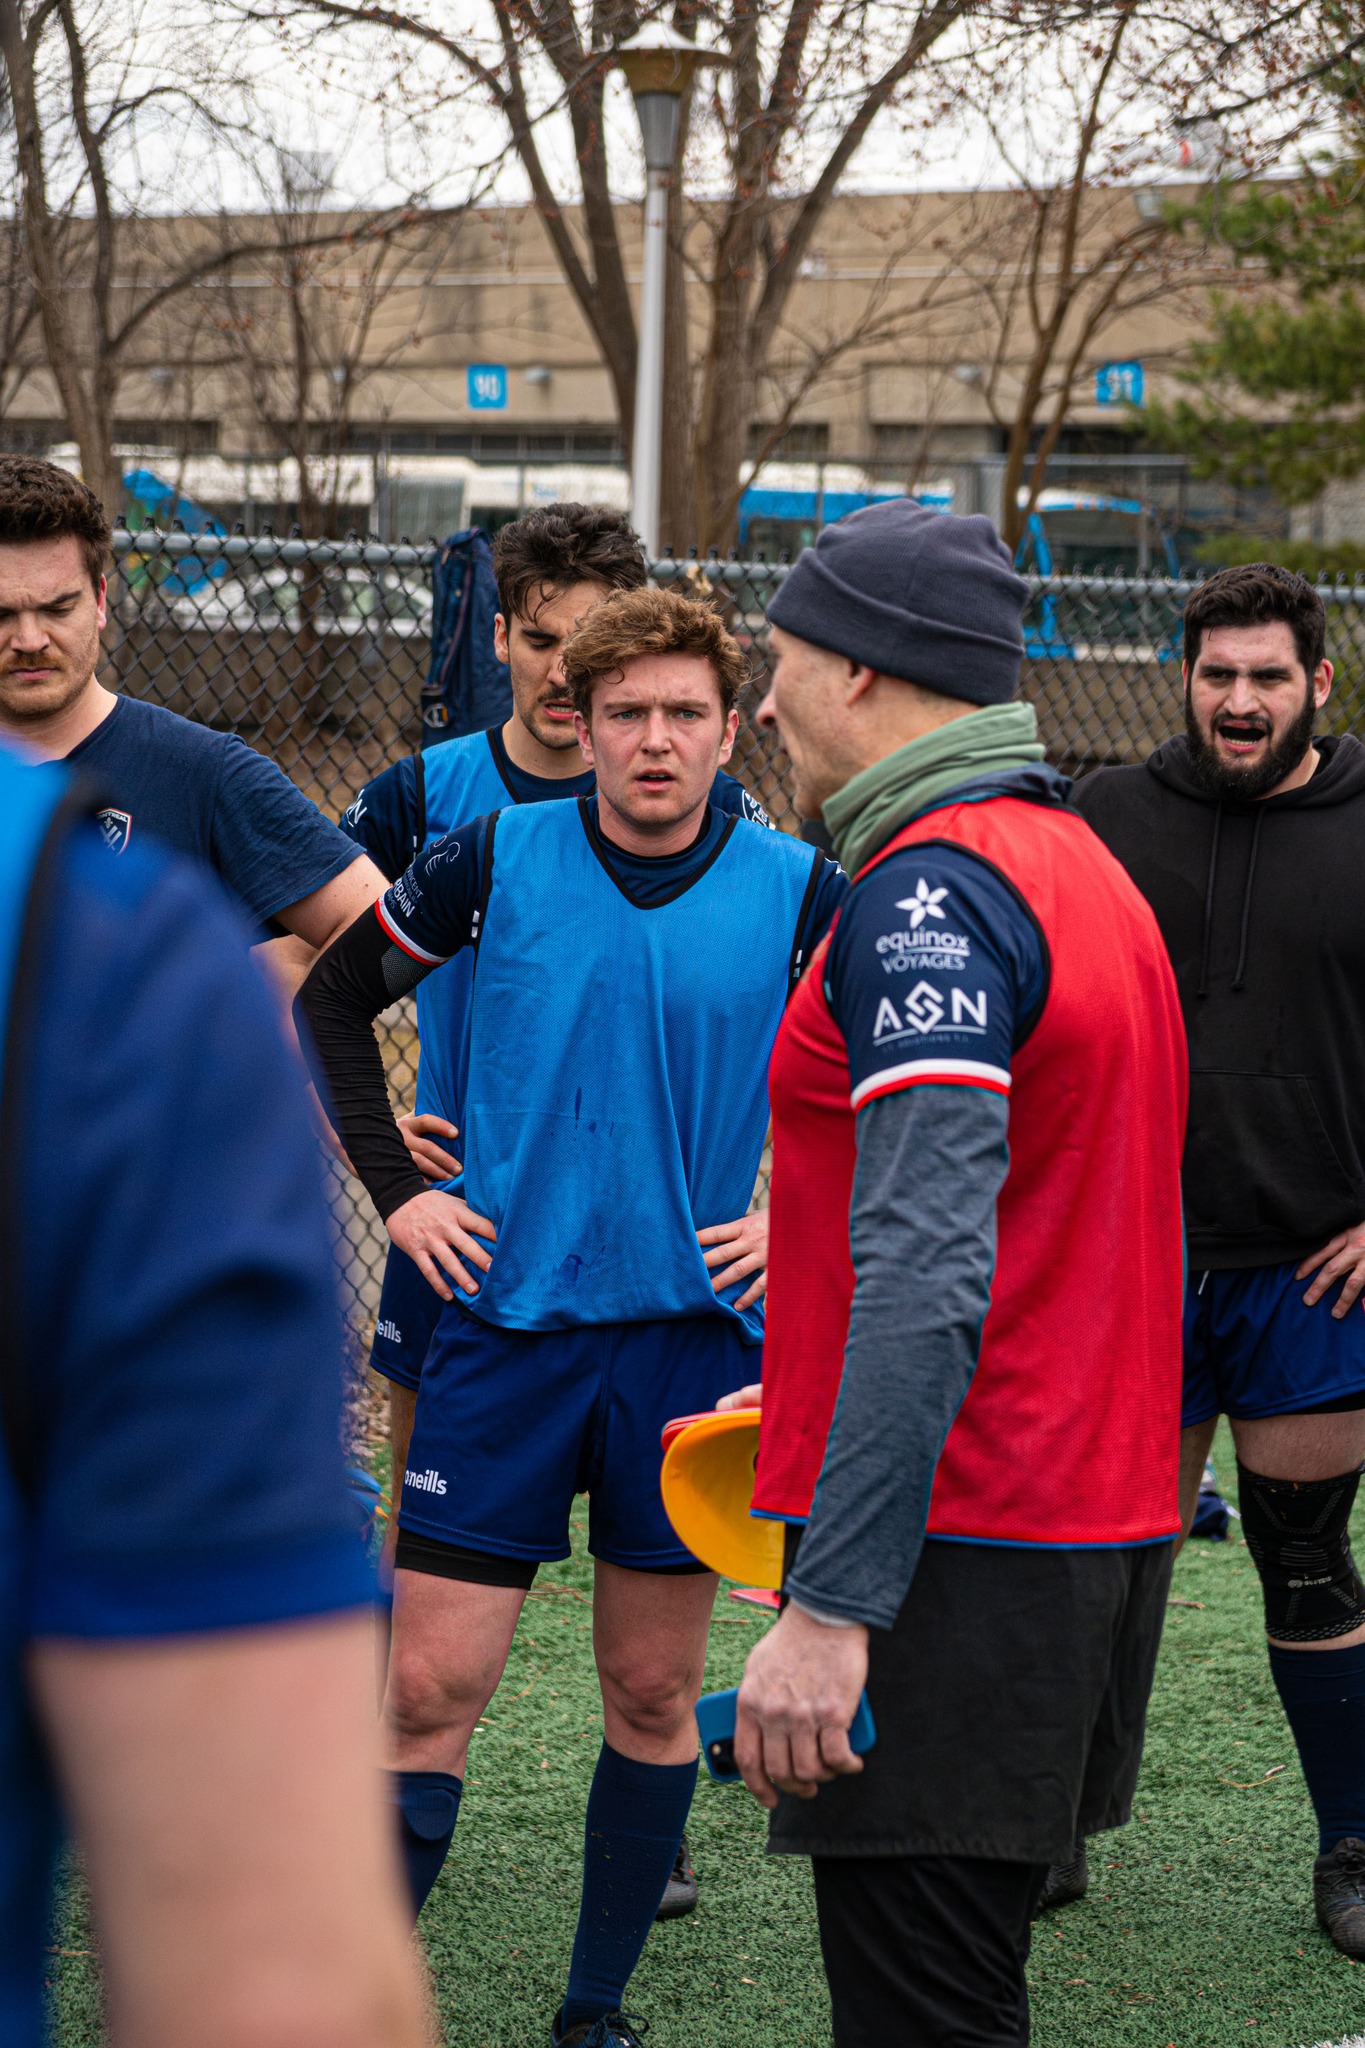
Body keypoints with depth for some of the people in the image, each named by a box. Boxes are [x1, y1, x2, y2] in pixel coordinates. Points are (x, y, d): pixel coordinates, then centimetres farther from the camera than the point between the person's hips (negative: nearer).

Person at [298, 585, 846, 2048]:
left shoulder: (798, 892, -2)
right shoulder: (495, 860, -2)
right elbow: (332, 999, 12)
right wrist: (395, 1187, 5)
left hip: (693, 1332, 1)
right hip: (507, 1323, -1)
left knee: (653, 1693, 9)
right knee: (429, 1690, -4)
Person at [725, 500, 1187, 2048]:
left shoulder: (932, 889, -15)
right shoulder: (1079, 863, 16)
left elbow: (931, 1268, -25)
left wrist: (831, 1604, -26)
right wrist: (831, 1394, 29)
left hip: (958, 1563, -10)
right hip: (1097, 1515, 10)